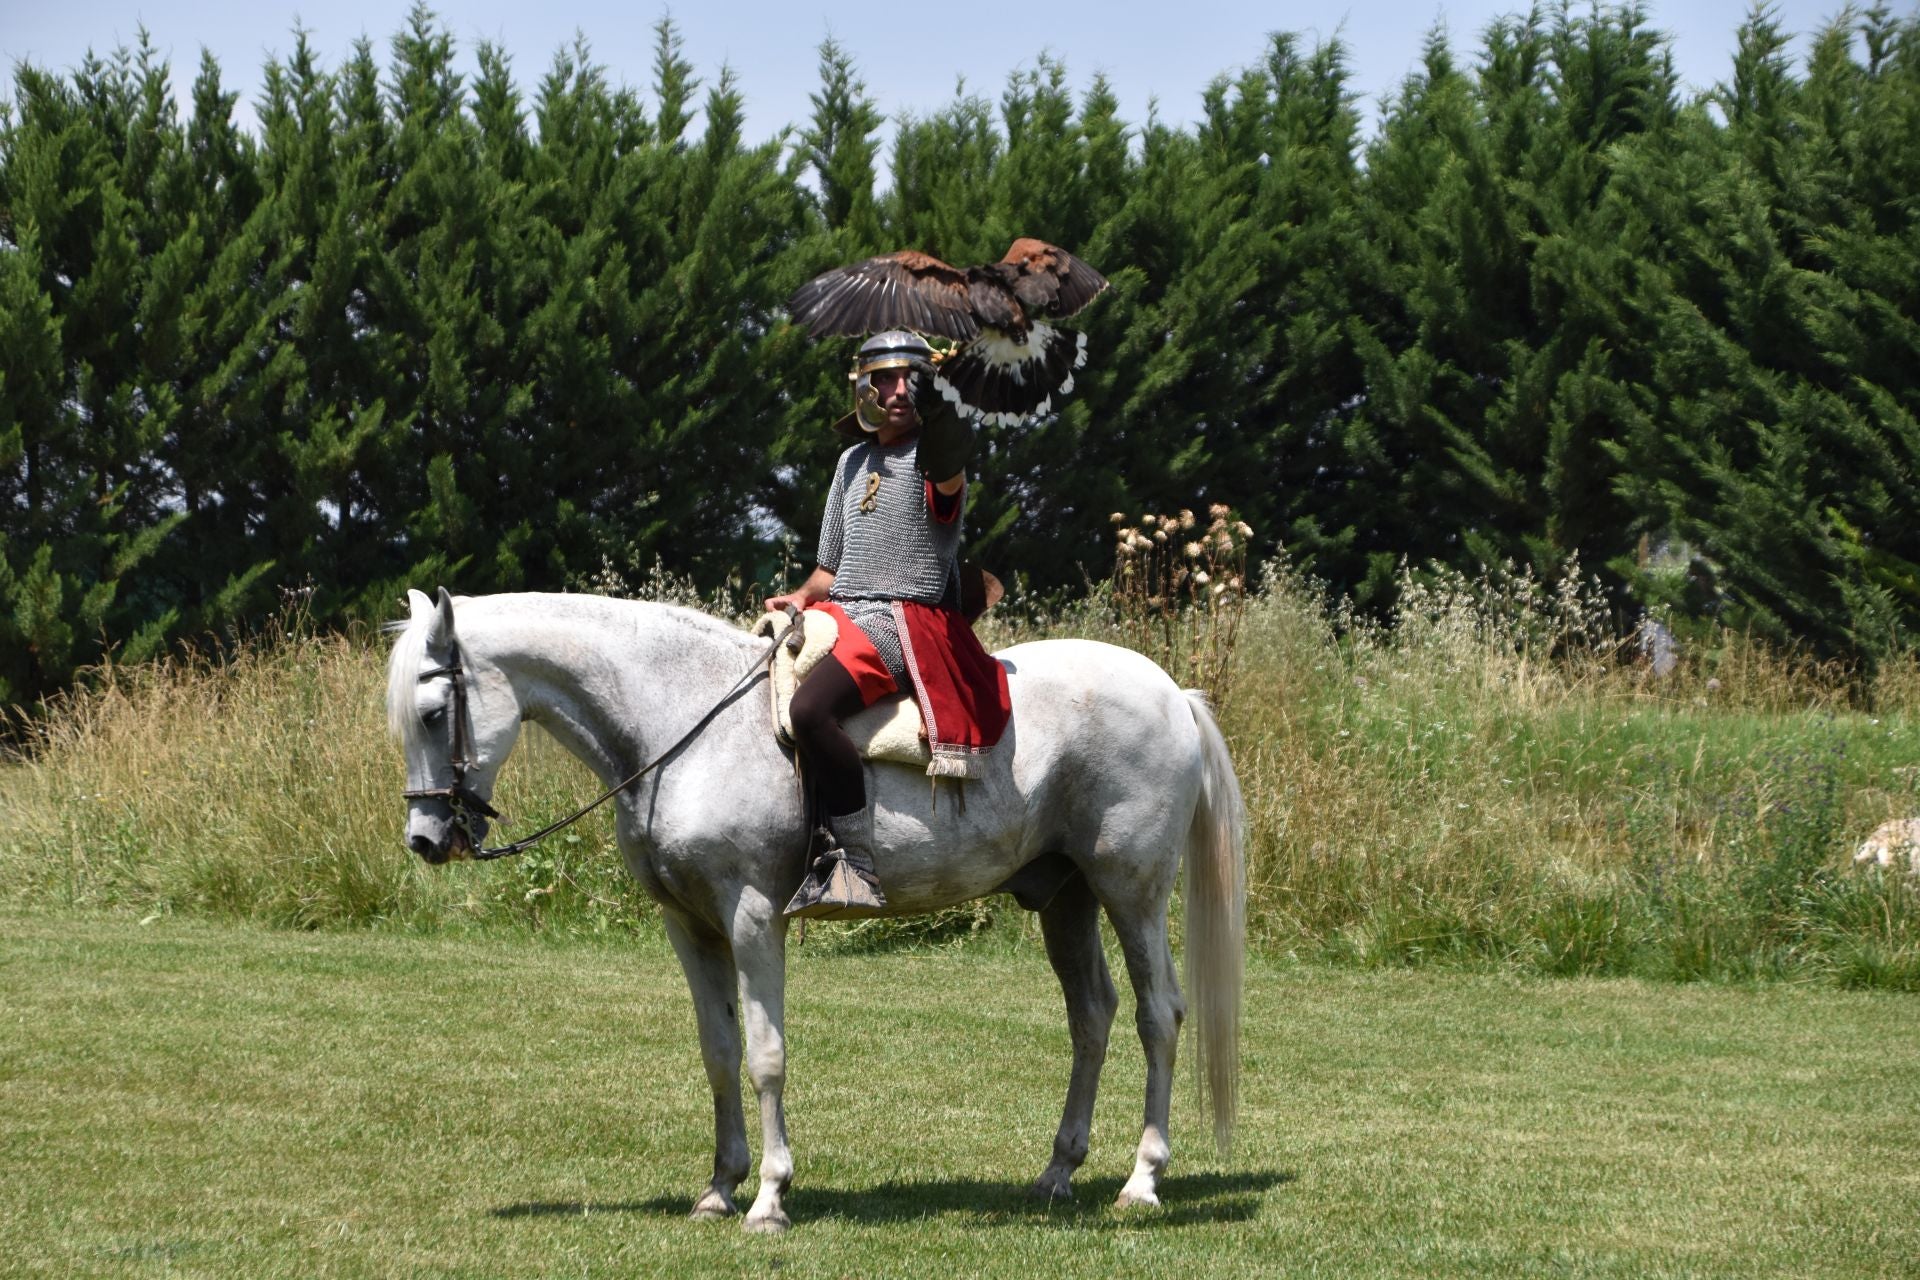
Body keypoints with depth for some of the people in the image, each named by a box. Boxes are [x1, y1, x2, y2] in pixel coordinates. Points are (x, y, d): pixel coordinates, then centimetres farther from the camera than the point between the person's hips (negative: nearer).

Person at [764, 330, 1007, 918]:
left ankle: (854, 868, -33)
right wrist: (803, 596, 6)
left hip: (908, 621, -9)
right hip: (841, 613, 9)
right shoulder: (853, 461, 20)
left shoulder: (929, 454, -3)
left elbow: (947, 477, -31)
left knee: (811, 706, -32)